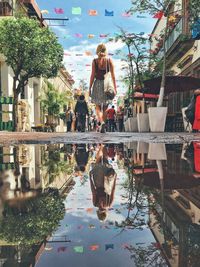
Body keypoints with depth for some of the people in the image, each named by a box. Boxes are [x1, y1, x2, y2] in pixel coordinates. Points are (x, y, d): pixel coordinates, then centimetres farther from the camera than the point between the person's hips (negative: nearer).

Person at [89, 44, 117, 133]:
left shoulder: (95, 61, -2)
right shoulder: (109, 60, 0)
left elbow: (92, 75, -4)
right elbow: (113, 75, -2)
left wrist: (90, 88, 1)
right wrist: (115, 87, 2)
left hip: (97, 84, -1)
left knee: (98, 106, 7)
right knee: (105, 107, 12)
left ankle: (102, 122, -19)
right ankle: (102, 127, 14)